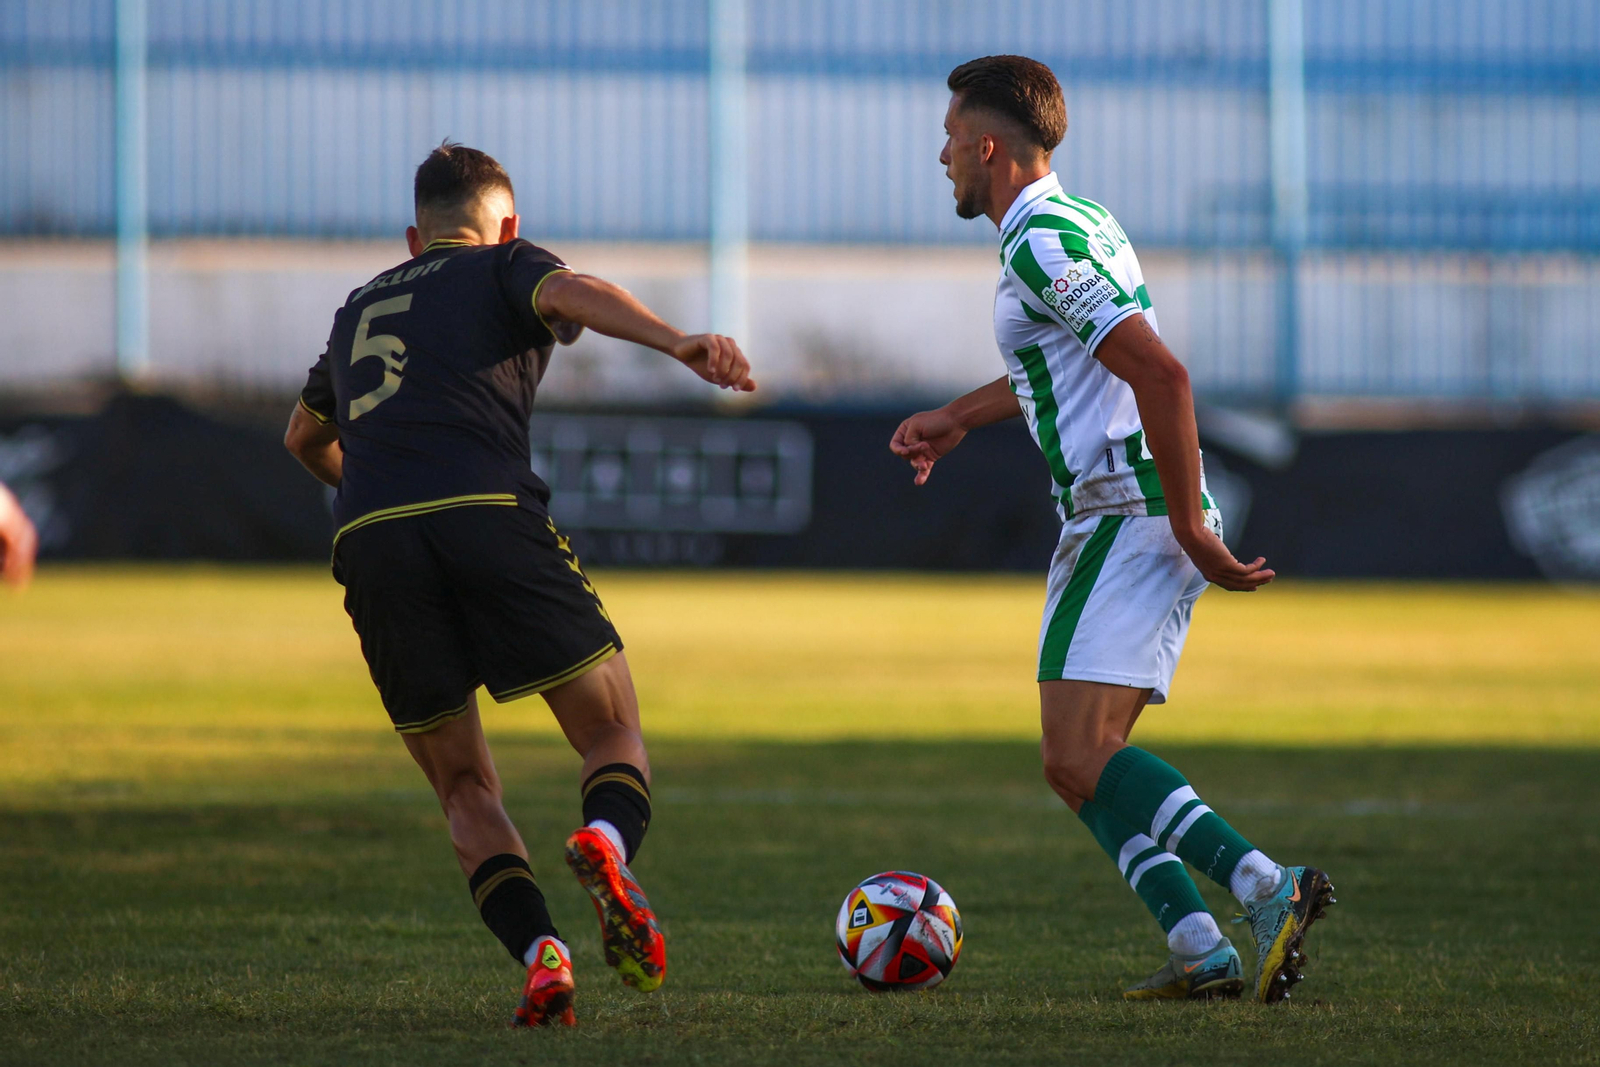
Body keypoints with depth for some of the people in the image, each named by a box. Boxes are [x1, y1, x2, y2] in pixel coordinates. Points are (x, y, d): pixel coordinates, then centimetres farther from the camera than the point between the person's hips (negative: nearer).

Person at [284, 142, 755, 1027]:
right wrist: (679, 345, -22)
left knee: (464, 787, 13)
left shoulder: (360, 307, 34)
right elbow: (572, 295, -6)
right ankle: (609, 841, -27)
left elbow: (305, 437, 51)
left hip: (368, 542, 4)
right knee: (612, 730, 7)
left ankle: (538, 953, -11)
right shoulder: (505, 267, 20)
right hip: (488, 515, -4)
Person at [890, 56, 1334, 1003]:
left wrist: (1187, 523, -22)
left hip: (1132, 519, -10)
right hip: (1121, 522, 10)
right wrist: (957, 419, 44)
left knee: (1079, 758, -18)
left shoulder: (1044, 243, -14)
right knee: (1085, 764, 9)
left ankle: (1269, 889, -29)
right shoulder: (1075, 222, 19)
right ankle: (1203, 949, -1)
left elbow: (1161, 373, -23)